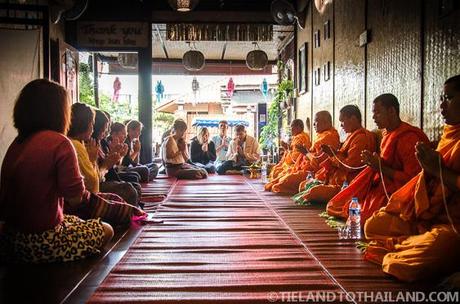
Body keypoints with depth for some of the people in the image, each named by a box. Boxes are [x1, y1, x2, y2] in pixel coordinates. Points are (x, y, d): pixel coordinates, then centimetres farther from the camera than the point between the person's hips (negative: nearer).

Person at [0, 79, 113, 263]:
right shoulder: (59, 142, -17)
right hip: (42, 244, -8)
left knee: (76, 221, 31)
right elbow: (76, 198, -16)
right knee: (106, 230, 14)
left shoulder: (18, 142, 6)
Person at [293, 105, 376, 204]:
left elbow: (349, 165, -20)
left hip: (345, 183, -11)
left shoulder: (361, 137, -15)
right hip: (336, 178, 11)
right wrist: (333, 152, 4)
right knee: (303, 185, 3)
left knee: (314, 191, -27)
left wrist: (334, 154, -8)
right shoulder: (352, 135, 19)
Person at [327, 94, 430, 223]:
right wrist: (373, 161, 0)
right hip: (381, 186, 9)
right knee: (335, 206, -1)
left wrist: (381, 168, -18)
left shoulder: (408, 137, -16)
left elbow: (411, 178, -20)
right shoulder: (387, 134, 12)